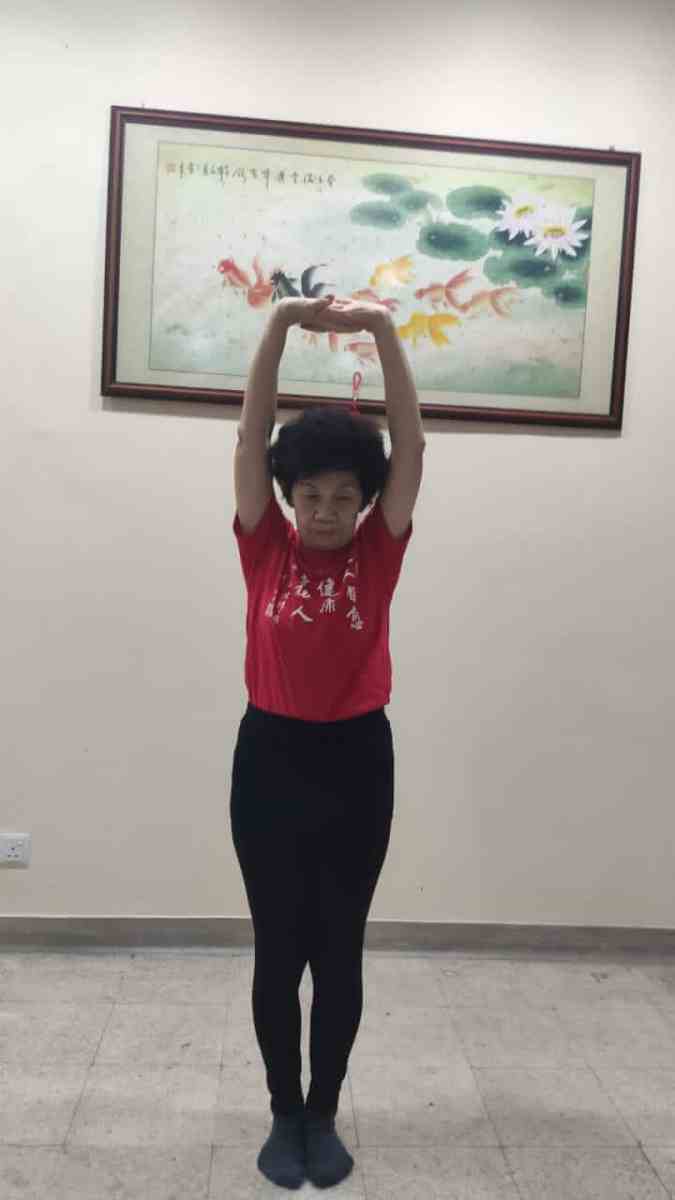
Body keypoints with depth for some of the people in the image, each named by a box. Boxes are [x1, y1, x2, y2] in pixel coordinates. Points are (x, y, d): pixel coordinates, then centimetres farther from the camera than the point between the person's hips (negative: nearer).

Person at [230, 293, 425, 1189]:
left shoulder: (379, 552, -2)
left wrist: (383, 331, -20)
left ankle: (325, 1116, 33)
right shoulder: (265, 548, -3)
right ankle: (285, 1115, 31)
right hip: (270, 758, 0)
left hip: (358, 761, 1)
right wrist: (280, 326, -20)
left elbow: (411, 444, -10)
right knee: (278, 950, 11)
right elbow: (252, 437, -10)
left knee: (339, 952, 12)